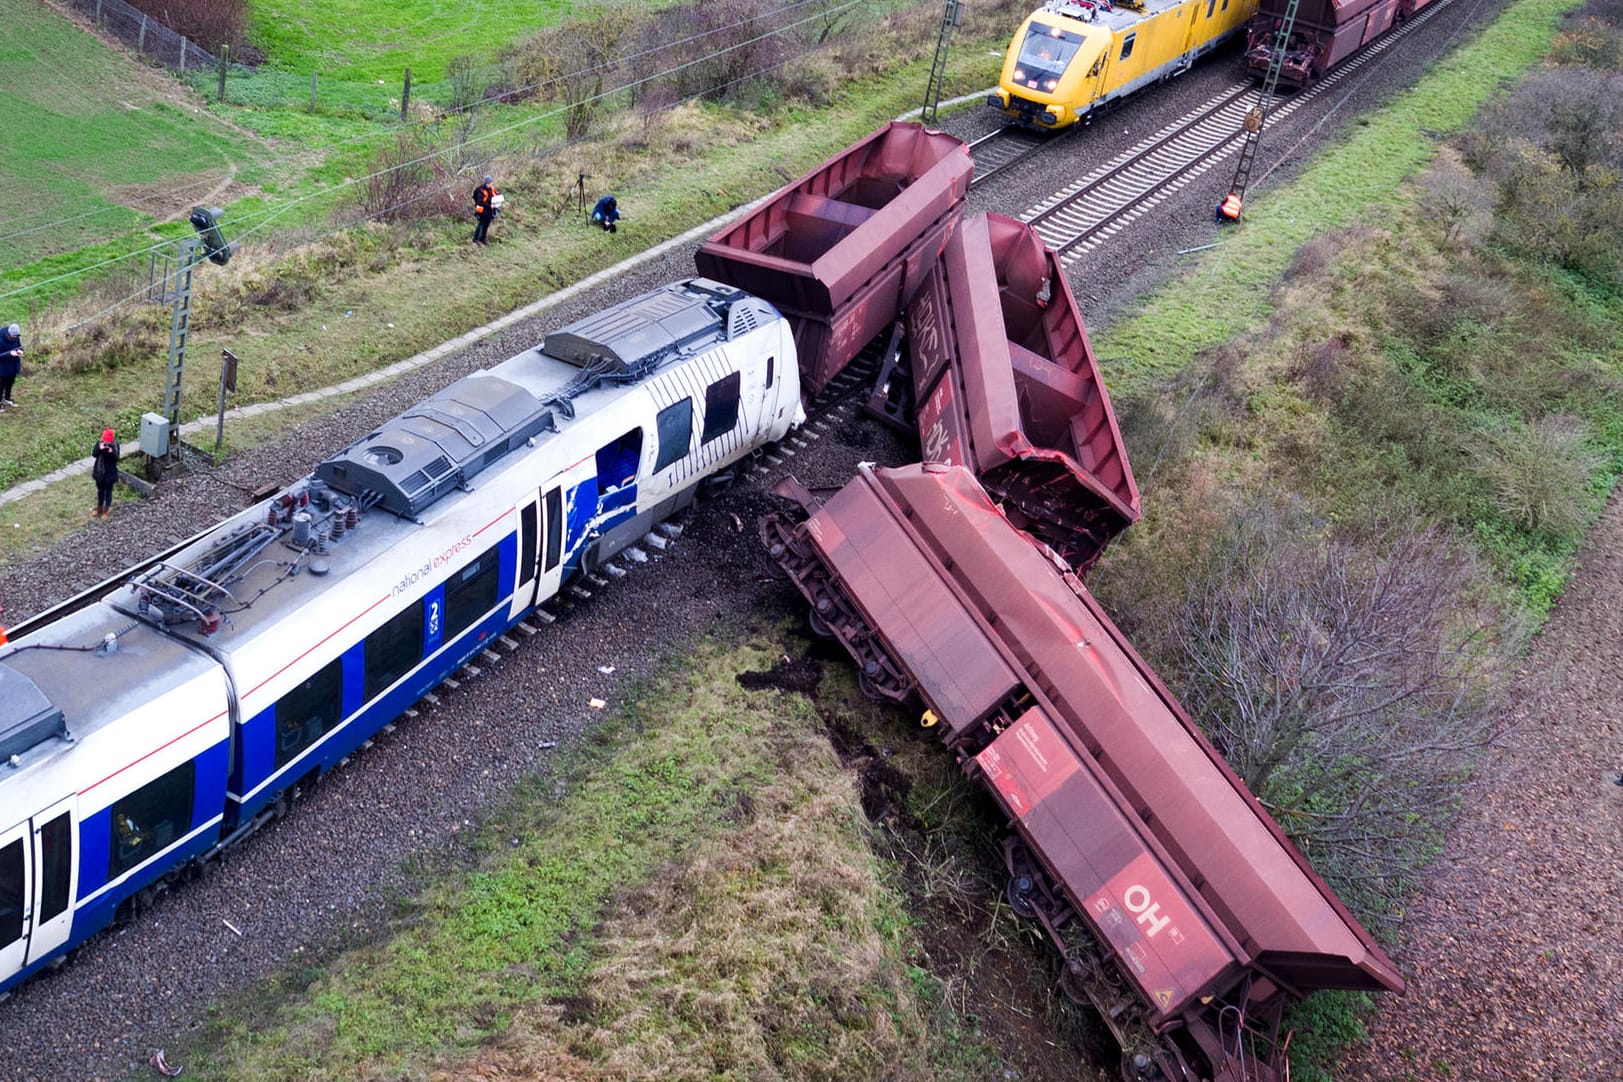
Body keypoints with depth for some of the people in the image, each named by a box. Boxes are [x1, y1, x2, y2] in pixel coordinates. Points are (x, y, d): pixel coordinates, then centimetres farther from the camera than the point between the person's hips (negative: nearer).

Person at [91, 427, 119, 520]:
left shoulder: (115, 445, -17)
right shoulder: (99, 443, -10)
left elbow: (116, 459, -19)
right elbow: (94, 455, -15)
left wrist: (112, 452, -38)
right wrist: (100, 449, -33)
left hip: (110, 473, -3)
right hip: (99, 471, 3)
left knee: (108, 491, 11)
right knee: (100, 490, 21)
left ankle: (106, 510, 29)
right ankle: (100, 507, 41)